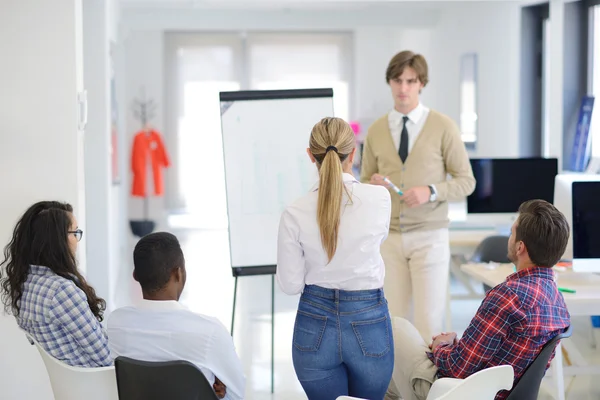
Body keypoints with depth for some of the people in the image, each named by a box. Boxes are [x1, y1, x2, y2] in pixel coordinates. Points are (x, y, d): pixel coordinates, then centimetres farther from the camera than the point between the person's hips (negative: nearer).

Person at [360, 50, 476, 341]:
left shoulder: (443, 127, -4)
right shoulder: (375, 131, 6)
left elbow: (466, 181, -2)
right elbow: (364, 182, 13)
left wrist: (430, 192, -18)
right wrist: (371, 186, -11)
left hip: (429, 237, -3)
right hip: (389, 237, 3)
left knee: (429, 318, -3)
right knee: (394, 318, 5)